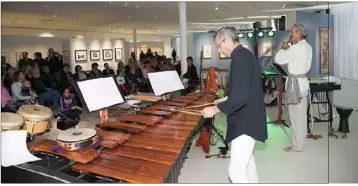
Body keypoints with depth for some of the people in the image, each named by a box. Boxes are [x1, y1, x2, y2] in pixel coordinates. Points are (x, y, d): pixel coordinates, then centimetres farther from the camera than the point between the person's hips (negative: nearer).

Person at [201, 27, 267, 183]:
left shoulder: (239, 58, -22)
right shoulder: (245, 54, 10)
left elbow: (241, 97, -30)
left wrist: (215, 109, -20)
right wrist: (227, 99, 17)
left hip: (246, 122, -11)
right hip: (249, 118, 11)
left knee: (236, 170, -6)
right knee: (247, 161, 26)